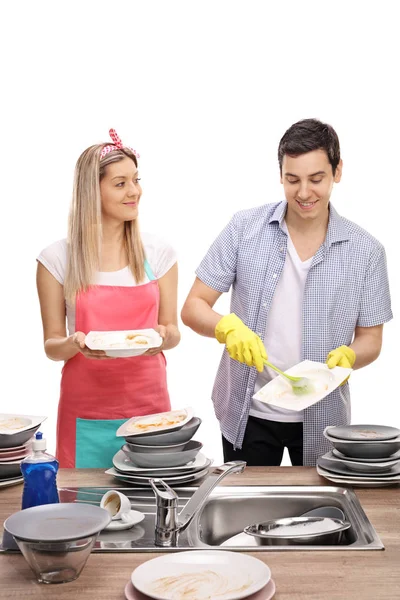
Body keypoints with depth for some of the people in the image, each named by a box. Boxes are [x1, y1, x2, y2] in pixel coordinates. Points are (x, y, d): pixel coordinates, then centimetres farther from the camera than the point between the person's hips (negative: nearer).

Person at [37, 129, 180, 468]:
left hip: (148, 406, 2)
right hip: (85, 414, -1)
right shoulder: (57, 259, -2)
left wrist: (163, 337, -13)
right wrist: (74, 344, -19)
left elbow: (172, 332, 8)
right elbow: (52, 345, 2)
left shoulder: (159, 254, 3)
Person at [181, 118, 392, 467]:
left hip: (322, 419, 1)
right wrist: (228, 328, -25)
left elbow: (370, 340, 2)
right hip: (248, 414, 0)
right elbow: (193, 307, -5)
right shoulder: (245, 229, -5)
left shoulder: (365, 251, -4)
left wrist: (346, 356, -21)